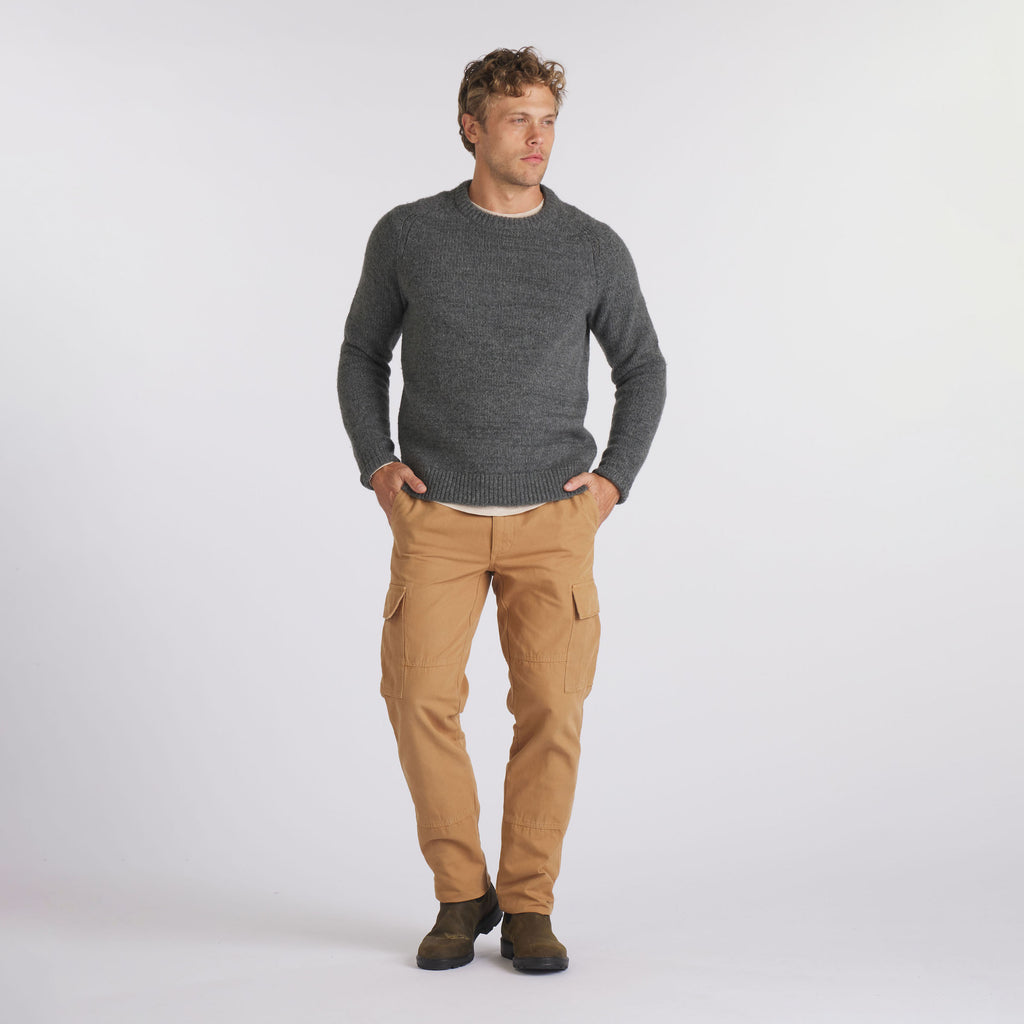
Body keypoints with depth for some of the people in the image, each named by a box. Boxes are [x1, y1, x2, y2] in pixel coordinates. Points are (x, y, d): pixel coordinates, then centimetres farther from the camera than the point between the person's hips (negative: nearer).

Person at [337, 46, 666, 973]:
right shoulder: (407, 236, 1)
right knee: (421, 699, -10)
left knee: (551, 708, -7)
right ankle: (461, 896, 9)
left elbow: (643, 369, 13)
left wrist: (614, 480, 1)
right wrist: (375, 464, -1)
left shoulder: (594, 248, 2)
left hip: (552, 521, 0)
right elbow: (363, 354, 13)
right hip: (435, 519, 0)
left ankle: (527, 908, 9)